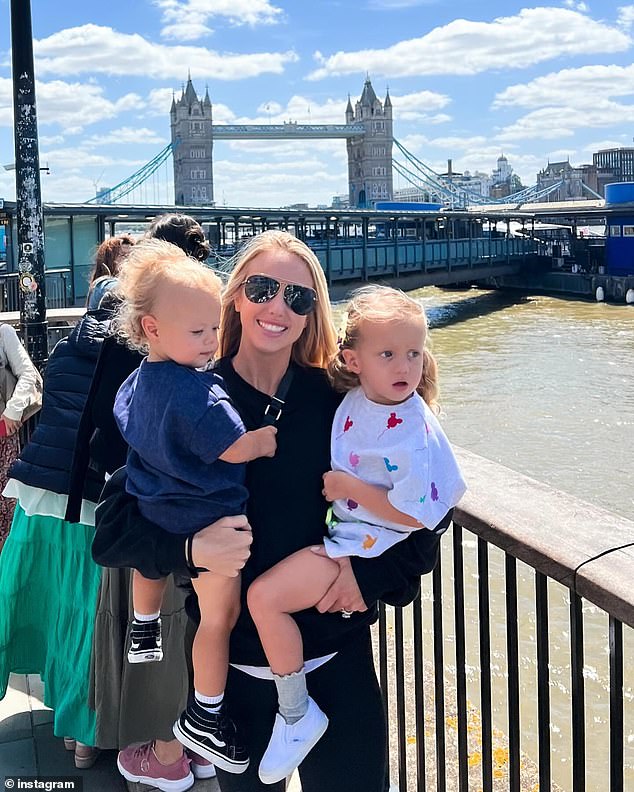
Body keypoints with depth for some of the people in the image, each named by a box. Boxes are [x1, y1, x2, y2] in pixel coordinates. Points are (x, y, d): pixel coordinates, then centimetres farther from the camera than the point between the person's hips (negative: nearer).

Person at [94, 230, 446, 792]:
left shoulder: (337, 399, -6)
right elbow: (113, 528, -8)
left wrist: (375, 570, -13)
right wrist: (190, 549, -25)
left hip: (337, 658, 1)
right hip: (233, 661, 0)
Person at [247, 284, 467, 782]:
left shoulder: (413, 433, -23)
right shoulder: (355, 397, 0)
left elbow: (413, 514, -25)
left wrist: (346, 486, -19)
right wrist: (340, 485, 2)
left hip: (367, 545, -9)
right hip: (340, 526, 9)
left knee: (264, 596, -20)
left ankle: (297, 715, -2)